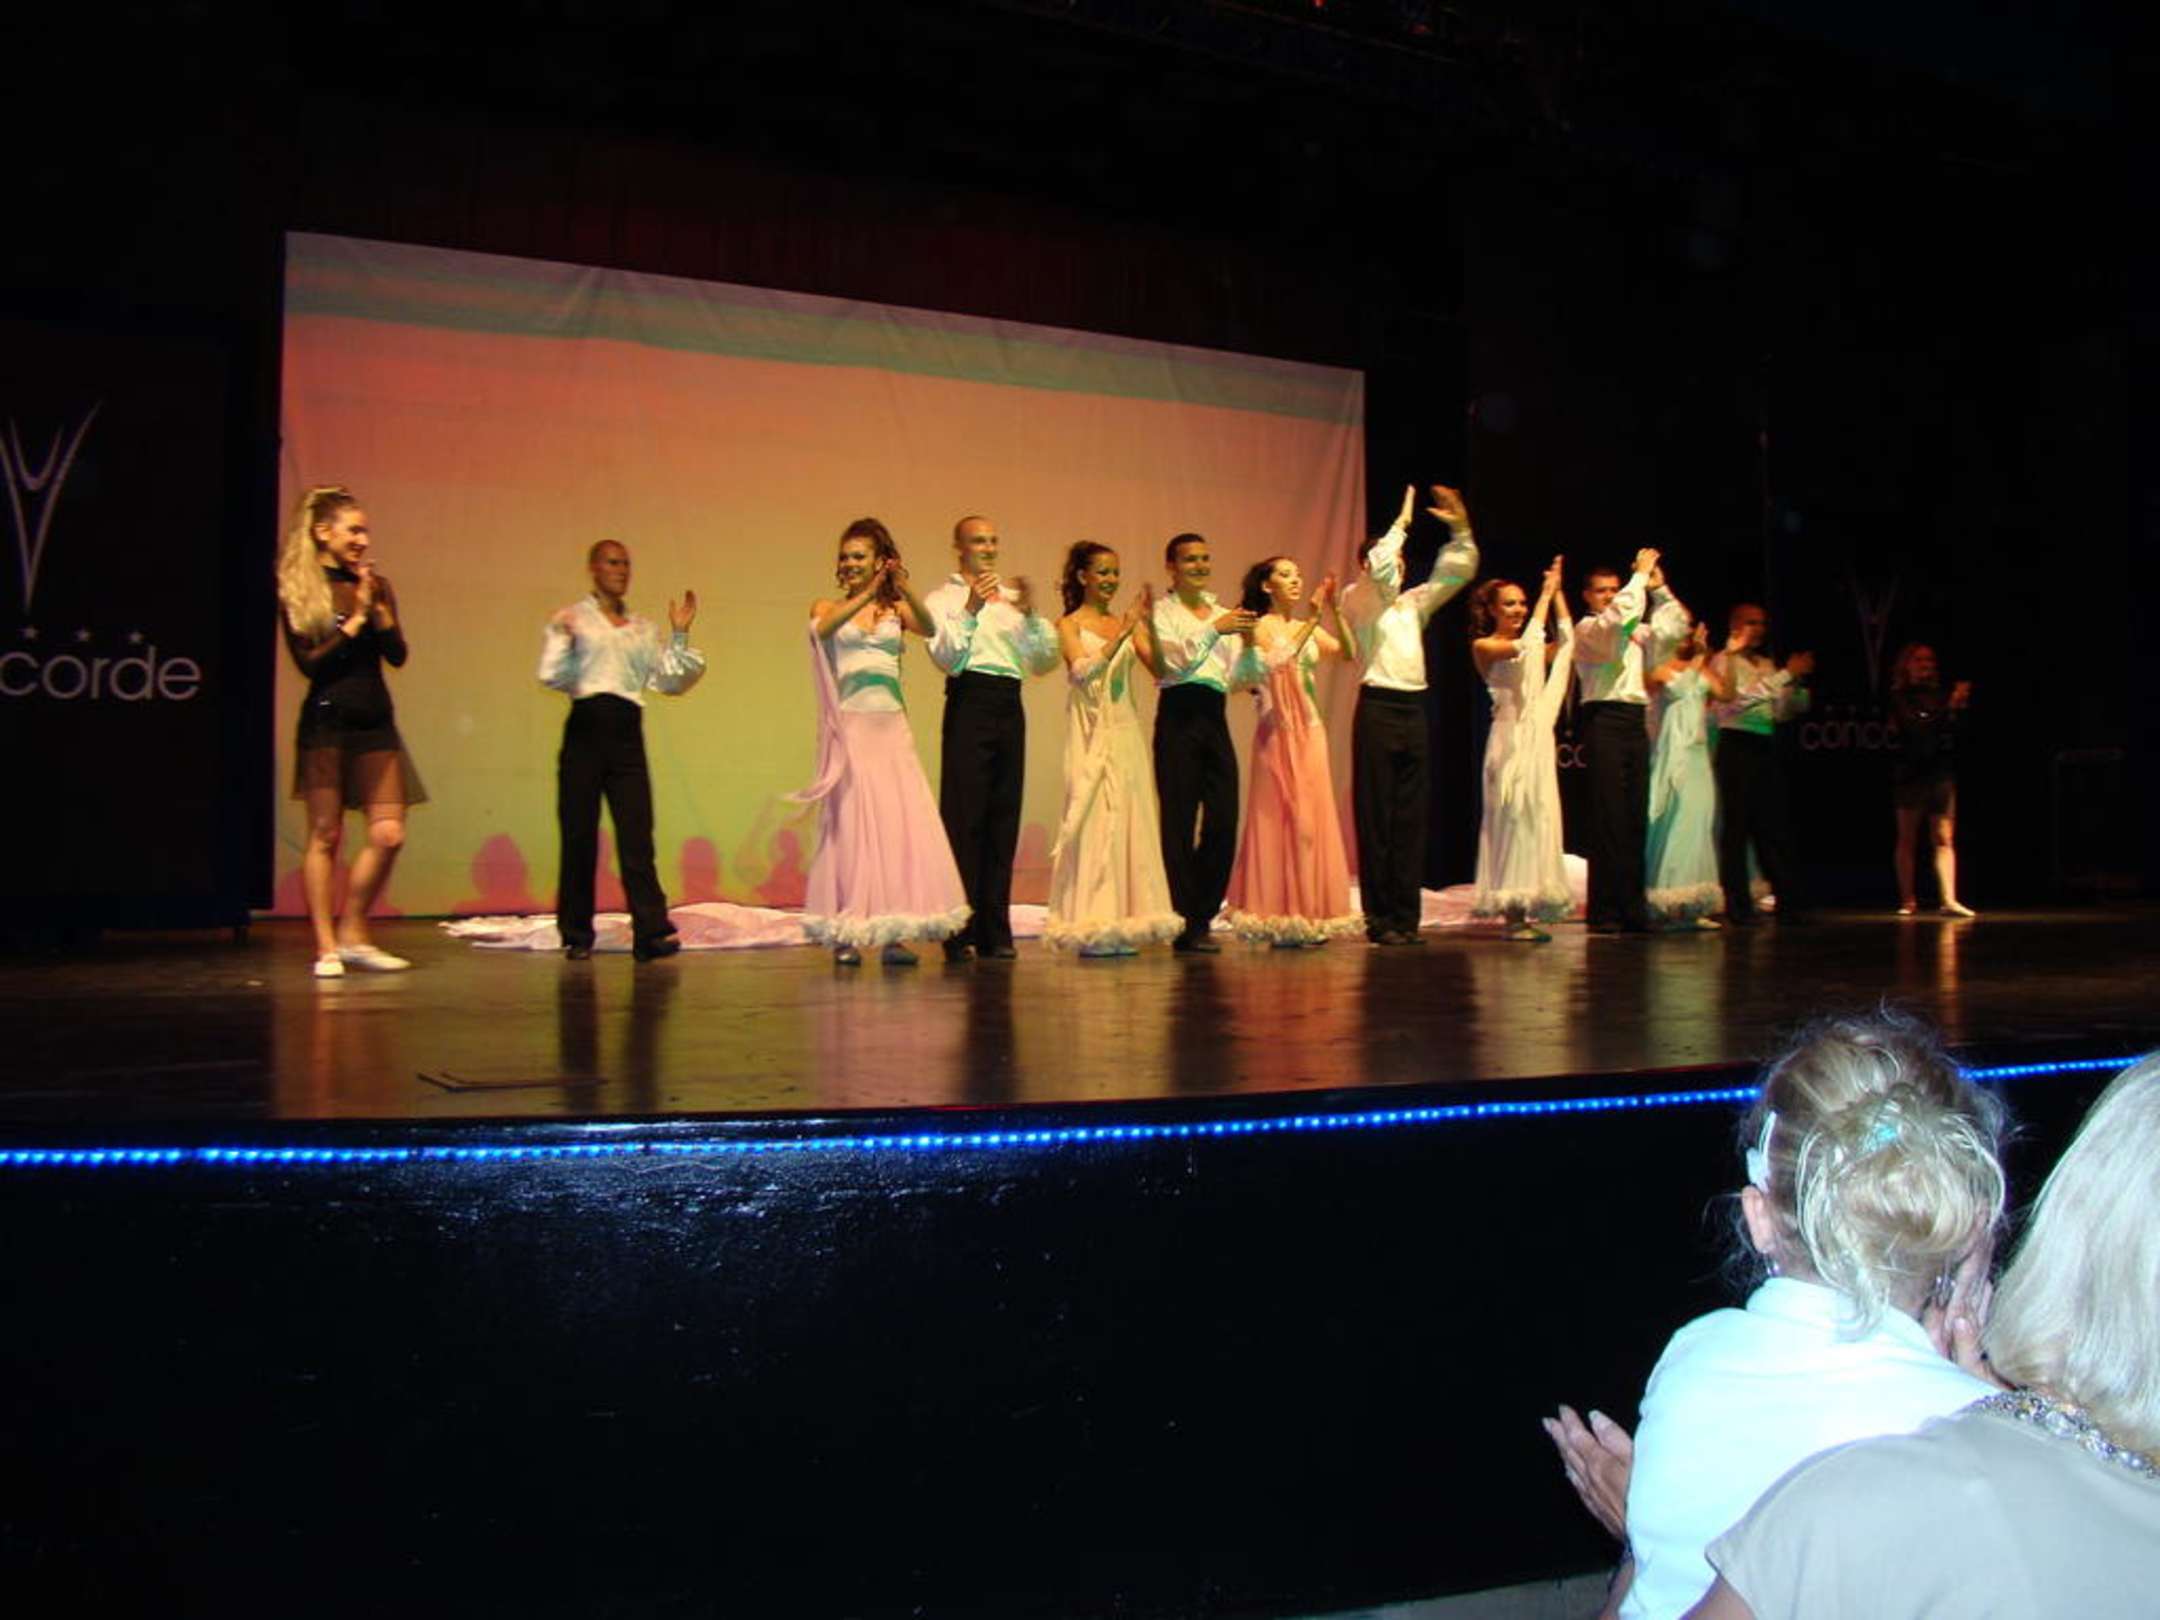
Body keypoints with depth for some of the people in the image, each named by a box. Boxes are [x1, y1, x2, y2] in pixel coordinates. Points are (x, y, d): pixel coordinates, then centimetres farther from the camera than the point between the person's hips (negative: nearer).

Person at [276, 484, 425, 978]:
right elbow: (309, 661, -8)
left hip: (375, 720, 4)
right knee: (325, 834, 0)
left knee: (389, 835, -2)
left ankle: (353, 935, 13)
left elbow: (398, 655, 4)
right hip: (327, 720, -4)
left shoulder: (376, 585, 11)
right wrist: (355, 618, -9)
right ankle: (326, 947, 6)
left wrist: (378, 608, -8)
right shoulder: (297, 591, 0)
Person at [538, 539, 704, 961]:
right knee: (579, 833, 0)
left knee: (636, 832, -6)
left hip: (627, 733, 2)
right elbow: (552, 676, -2)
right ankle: (577, 935, 9)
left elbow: (670, 681, 15)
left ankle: (650, 932, -10)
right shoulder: (572, 619, 7)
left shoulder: (643, 628, 18)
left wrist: (679, 635, 8)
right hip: (587, 726, -2)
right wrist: (563, 638, -18)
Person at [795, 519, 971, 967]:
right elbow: (822, 629, -15)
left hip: (891, 728, 2)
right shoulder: (827, 607, 9)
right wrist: (866, 595, -25)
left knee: (900, 824, -3)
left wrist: (906, 591, -26)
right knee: (850, 823, -4)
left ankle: (894, 933, 1)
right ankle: (846, 935, -1)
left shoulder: (897, 610, 11)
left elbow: (929, 627, -10)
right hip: (849, 726, -1)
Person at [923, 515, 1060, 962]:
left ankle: (996, 931, 10)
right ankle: (960, 931, -3)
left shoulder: (1011, 597, 20)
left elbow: (1045, 661, 12)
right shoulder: (943, 599, 6)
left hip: (1009, 707, 5)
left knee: (1004, 818, 5)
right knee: (965, 816, -7)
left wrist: (1031, 614, -2)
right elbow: (946, 658, -9)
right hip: (970, 703, -5)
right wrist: (970, 610, -18)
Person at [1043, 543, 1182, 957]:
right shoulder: (1070, 625, 1)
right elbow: (1082, 671, -15)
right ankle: (1092, 927, -3)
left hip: (1127, 734, 5)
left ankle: (1122, 925, 8)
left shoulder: (1125, 623, 14)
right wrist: (1122, 633, -20)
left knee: (1129, 820, 3)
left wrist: (1148, 624, -11)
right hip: (1093, 737, -5)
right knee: (1096, 819, -7)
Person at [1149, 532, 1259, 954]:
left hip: (1214, 717, 5)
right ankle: (1186, 926, 1)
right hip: (1179, 716, -5)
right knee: (1180, 823, -5)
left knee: (1223, 823, 2)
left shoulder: (1223, 614, 19)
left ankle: (1202, 918, 14)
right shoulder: (1161, 611, 4)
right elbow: (1176, 661, -11)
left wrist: (1248, 644, -4)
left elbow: (1238, 678, 13)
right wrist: (1215, 629, -18)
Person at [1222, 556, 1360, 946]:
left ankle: (1307, 916, 11)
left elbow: (1347, 652, -1)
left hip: (1310, 731, 6)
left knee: (1312, 818, 5)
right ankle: (1280, 918, 1)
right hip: (1279, 732, -6)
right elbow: (1276, 662, -21)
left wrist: (1335, 611, -11)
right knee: (1282, 818, -4)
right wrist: (1313, 617, -21)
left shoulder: (1309, 628, 14)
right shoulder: (1261, 626, -2)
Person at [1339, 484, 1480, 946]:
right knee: (1376, 817, -4)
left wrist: (1460, 530, 5)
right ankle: (1379, 918, -1)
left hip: (1413, 709, 6)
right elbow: (1378, 568, -16)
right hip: (1378, 706, -6)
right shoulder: (1357, 600, 3)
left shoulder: (1414, 603, 21)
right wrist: (1401, 523, -6)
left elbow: (1456, 573, 19)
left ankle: (1407, 917, 8)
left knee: (1412, 817, 5)